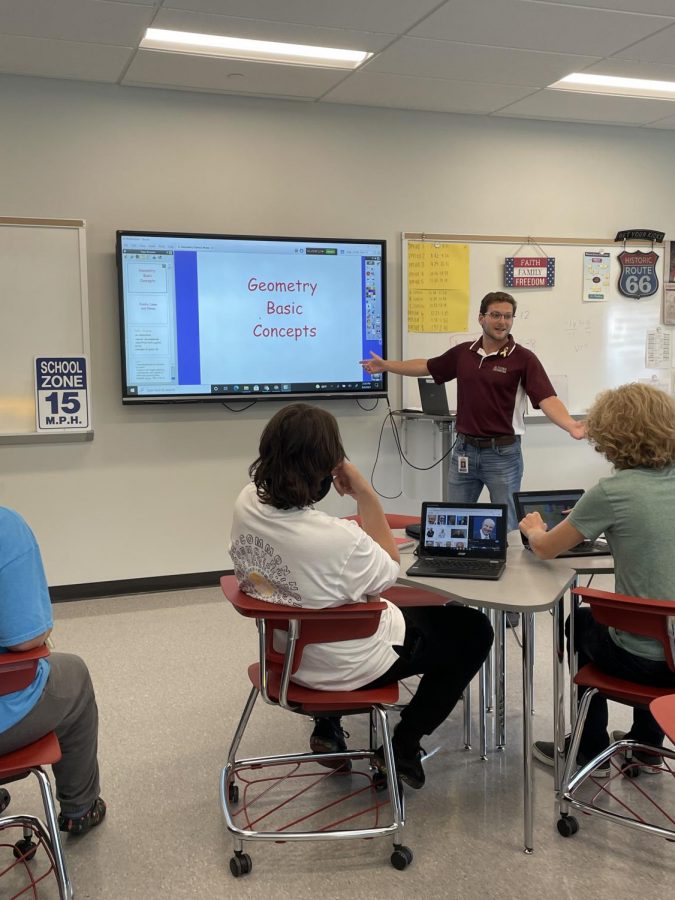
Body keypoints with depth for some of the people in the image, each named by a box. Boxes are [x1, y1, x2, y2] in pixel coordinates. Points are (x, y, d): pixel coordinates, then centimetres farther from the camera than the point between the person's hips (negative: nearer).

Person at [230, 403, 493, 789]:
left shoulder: (246, 504, -17)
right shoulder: (337, 538, -38)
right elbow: (389, 572, -15)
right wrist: (367, 495, -21)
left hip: (288, 648, 7)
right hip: (349, 665, -7)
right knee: (474, 631, 13)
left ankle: (327, 728, 36)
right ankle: (403, 748, 19)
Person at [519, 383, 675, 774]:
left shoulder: (613, 492, -17)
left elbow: (545, 548, -4)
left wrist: (533, 529, 18)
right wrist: (589, 524, 25)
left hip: (643, 660, -5)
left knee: (581, 623, 27)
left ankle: (590, 751, 35)